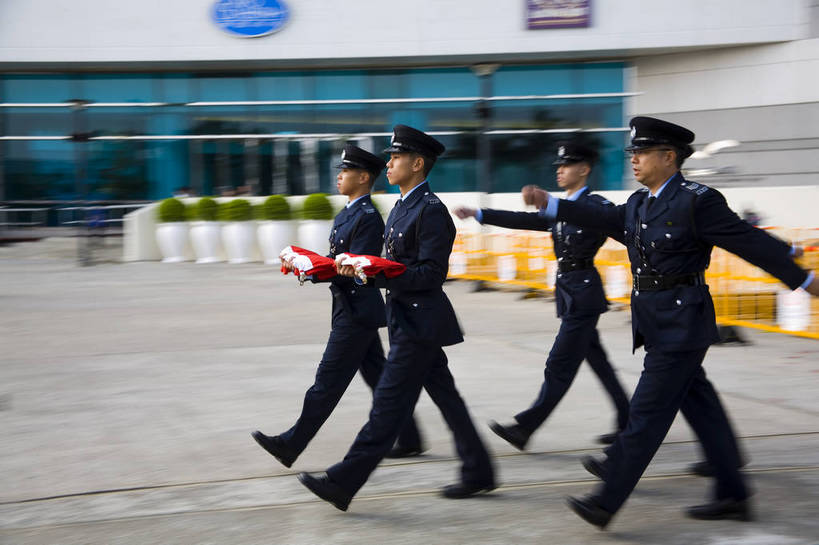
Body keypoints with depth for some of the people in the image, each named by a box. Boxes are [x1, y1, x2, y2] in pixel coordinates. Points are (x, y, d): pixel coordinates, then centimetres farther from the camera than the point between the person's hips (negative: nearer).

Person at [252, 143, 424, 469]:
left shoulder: (368, 218, -16)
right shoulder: (346, 214, 14)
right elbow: (336, 261, 16)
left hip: (357, 312, -10)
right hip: (351, 309, 10)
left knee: (329, 379, -4)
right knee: (378, 377, 13)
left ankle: (291, 445, -1)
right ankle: (409, 440, 20)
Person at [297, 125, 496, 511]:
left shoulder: (431, 211, -16)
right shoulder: (402, 207, 14)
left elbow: (430, 274, -21)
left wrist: (376, 274, -26)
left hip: (420, 323, -10)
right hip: (408, 319, 10)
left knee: (389, 403, -7)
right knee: (445, 397, 14)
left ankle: (343, 483, -6)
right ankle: (478, 472, 23)